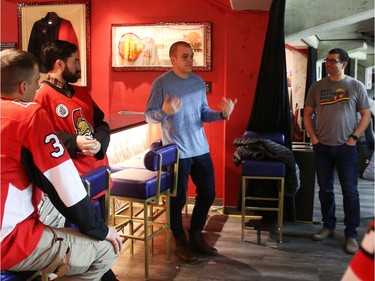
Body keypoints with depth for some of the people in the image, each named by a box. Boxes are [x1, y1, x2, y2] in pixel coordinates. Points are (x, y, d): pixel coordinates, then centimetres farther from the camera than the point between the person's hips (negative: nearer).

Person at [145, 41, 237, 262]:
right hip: (176, 152, -6)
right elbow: (149, 116, -10)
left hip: (201, 149, 6)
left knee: (208, 193, 13)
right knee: (178, 199, 5)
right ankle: (181, 242, 25)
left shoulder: (199, 82, 9)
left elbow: (204, 114, 12)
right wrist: (165, 112, -31)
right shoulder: (161, 83, -9)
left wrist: (222, 114, -6)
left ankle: (196, 236, 32)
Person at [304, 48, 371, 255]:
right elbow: (307, 114, 9)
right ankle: (328, 226, 26)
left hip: (346, 148, -2)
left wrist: (353, 137, -7)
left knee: (350, 191, 0)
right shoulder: (317, 87, 6)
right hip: (322, 147, 2)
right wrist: (313, 137, -1)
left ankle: (351, 234, 10)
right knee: (325, 189, 11)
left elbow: (365, 115, 2)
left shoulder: (356, 86, 0)